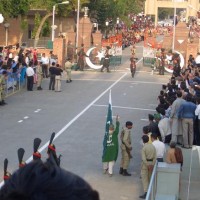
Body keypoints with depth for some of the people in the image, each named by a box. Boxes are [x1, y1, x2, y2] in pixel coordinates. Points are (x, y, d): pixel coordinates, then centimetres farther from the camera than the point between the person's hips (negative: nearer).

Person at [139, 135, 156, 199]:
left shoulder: (144, 148, -16)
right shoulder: (153, 146, 3)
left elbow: (143, 158, -21)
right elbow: (155, 157, -1)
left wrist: (148, 165, -17)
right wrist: (152, 165, -6)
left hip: (145, 164, -6)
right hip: (152, 163, 6)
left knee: (144, 179, -4)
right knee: (150, 178, 20)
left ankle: (146, 193, -11)